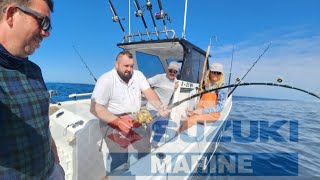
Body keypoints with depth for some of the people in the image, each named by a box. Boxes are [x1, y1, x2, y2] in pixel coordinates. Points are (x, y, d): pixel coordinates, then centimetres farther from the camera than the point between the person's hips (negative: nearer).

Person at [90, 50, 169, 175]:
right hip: (113, 122, -5)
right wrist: (119, 122, -30)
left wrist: (160, 106, -30)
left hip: (135, 120, 5)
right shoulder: (106, 80, -16)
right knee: (120, 159, -12)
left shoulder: (138, 75, -1)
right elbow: (95, 108, -20)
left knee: (146, 150, 13)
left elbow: (149, 93, -10)